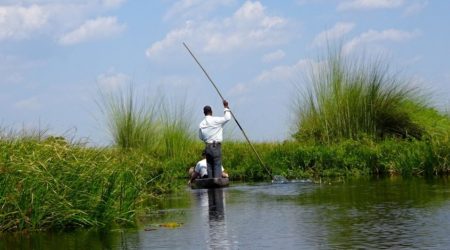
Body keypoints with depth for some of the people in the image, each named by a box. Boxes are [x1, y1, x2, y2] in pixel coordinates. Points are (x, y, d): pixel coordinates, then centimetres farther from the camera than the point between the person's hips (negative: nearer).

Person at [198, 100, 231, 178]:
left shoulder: (201, 124, 6)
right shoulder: (216, 120, -8)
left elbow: (201, 137, 13)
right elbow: (227, 118, -4)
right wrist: (226, 107, 5)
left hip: (207, 147, 5)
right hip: (216, 146, -5)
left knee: (209, 166, 8)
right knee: (217, 165, -6)